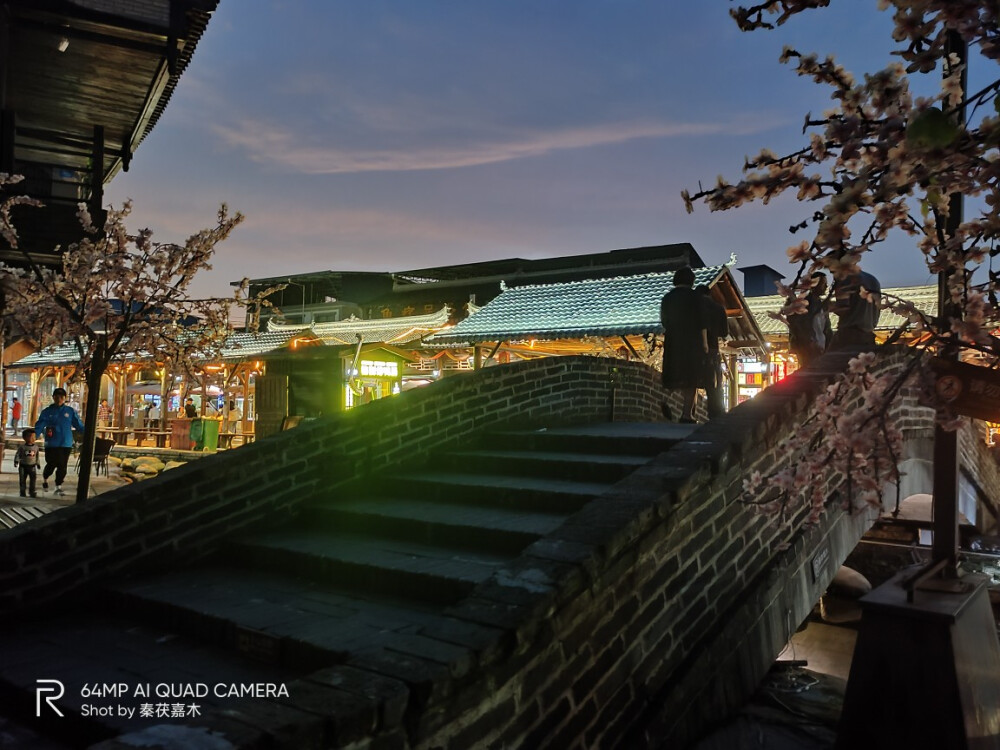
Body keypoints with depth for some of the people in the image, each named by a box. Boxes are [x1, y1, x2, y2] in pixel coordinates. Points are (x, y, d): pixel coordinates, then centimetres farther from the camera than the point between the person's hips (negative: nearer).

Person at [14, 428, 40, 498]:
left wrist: (37, 463, 15)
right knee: (22, 479, 4)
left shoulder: (36, 446, 2)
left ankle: (32, 491, 7)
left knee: (33, 479, -2)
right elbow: (17, 454, -4)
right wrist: (16, 461, -15)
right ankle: (22, 492, 14)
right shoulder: (22, 447, -7)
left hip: (32, 466, 2)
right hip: (23, 466, -2)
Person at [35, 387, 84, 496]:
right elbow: (39, 426, -3)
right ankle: (45, 478, 31)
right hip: (51, 444, -1)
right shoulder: (47, 411, 1)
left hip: (66, 443, 1)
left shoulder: (70, 411, 2)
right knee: (52, 464, 0)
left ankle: (58, 486, 15)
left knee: (62, 466, 3)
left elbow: (79, 425, 3)